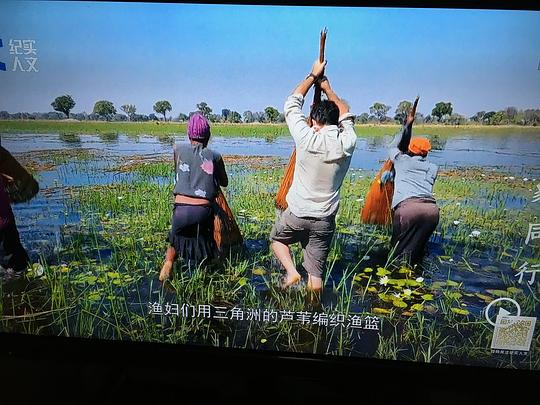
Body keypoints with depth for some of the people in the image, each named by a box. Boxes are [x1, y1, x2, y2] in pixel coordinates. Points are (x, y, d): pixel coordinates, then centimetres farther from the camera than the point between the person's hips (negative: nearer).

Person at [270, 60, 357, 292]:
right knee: (316, 277, 11)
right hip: (325, 220, 2)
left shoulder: (306, 137, -13)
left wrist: (313, 75, 14)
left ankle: (291, 271, 10)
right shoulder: (348, 142, -4)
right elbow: (346, 116, 19)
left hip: (297, 214, -2)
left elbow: (292, 103, 4)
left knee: (277, 239, 29)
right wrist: (327, 89, 27)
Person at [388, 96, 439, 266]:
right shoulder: (433, 168, 25)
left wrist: (406, 125, 46)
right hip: (432, 208, 4)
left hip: (407, 206, -3)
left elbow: (392, 147, 40)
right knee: (418, 248, 17)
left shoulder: (402, 160, 21)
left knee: (400, 250, 6)